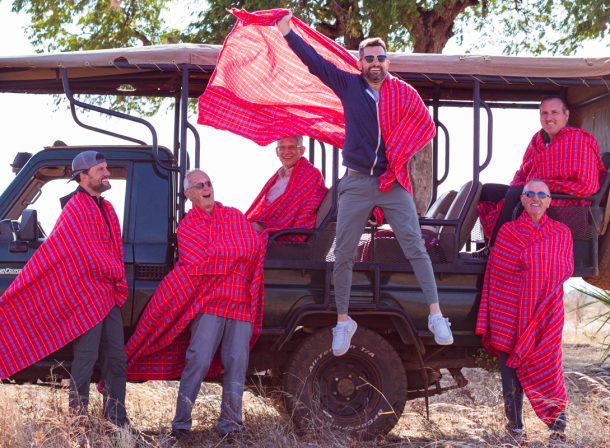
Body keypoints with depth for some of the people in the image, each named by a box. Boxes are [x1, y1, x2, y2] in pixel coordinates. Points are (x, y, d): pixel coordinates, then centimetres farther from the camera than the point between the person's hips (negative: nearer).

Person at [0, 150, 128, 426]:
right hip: (86, 297, -9)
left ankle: (117, 423, 16)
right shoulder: (76, 210, -11)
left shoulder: (106, 209, 16)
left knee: (115, 361, 10)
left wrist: (119, 288, 7)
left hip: (109, 297, 9)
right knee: (86, 361, -6)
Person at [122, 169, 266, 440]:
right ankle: (181, 424, -7)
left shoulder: (235, 216, 15)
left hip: (241, 304, 3)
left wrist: (216, 256, 0)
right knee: (198, 362, -11)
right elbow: (199, 267, -7)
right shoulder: (186, 228, 5)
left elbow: (255, 247, 3)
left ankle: (230, 425, 6)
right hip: (208, 303, -3)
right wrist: (236, 254, 1)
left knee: (236, 365, 0)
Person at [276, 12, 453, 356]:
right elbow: (315, 62, 1)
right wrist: (288, 33, -3)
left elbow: (426, 126, 2)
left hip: (394, 182, -1)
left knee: (415, 247, -10)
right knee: (344, 255, 2)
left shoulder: (404, 93, 0)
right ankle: (343, 322, 13)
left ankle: (436, 316, -9)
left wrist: (399, 154, -5)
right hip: (357, 182, 1)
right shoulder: (349, 85, 2)